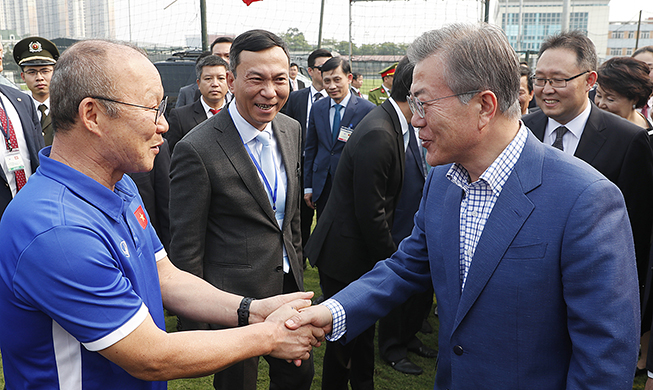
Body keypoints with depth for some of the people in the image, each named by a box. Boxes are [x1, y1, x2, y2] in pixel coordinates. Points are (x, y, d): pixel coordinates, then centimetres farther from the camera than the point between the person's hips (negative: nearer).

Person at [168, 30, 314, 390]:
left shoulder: (291, 130, 0)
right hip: (234, 298, -6)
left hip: (288, 284, 6)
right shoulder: (196, 150, -21)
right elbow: (186, 249, -15)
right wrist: (195, 325, -10)